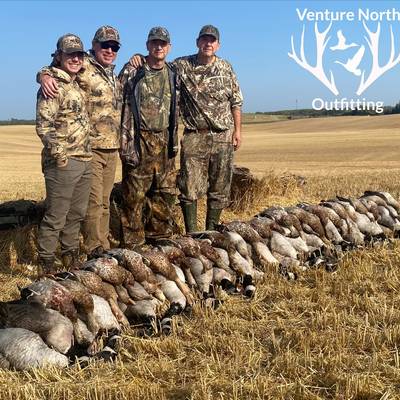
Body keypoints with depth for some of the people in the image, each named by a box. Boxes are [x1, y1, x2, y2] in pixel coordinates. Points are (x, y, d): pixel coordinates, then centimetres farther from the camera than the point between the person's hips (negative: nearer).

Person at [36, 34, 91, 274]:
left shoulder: (77, 85, 16)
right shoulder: (53, 86, -10)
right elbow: (44, 125, -16)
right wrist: (59, 154, -17)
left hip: (85, 161, 8)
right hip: (63, 163, -8)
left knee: (77, 213, 16)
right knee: (56, 215, -1)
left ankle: (71, 253, 29)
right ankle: (47, 261, 10)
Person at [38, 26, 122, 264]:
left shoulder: (115, 77, 18)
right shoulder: (84, 68, -6)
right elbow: (53, 69, -13)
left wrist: (121, 143, 23)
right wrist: (45, 76, -34)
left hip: (112, 149, 7)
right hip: (90, 147, -7)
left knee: (105, 202, 12)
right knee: (94, 201, -6)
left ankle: (104, 248, 21)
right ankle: (95, 251, 3)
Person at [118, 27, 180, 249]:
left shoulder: (173, 74, 11)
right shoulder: (132, 72, -5)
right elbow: (121, 106, -5)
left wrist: (174, 140, 14)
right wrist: (125, 142, -10)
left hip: (164, 141, 5)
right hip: (139, 141, -5)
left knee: (166, 191, 11)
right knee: (135, 193, -2)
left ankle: (158, 234, 26)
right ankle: (133, 242, 8)